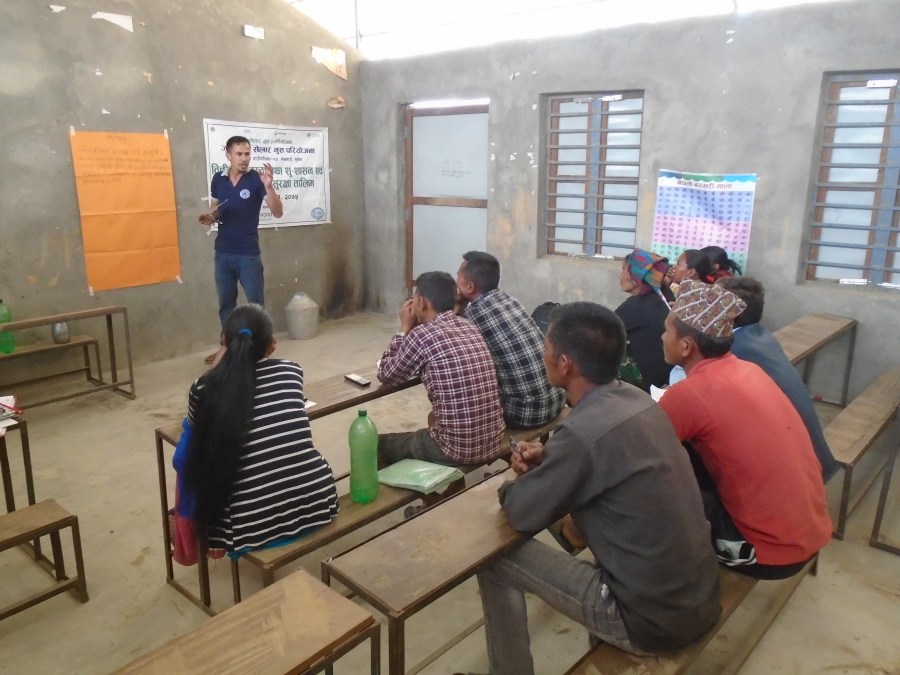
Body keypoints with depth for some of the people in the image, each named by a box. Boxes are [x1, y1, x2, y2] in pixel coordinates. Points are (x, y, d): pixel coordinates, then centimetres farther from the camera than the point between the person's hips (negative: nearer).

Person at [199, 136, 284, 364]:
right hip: (223, 253, 5)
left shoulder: (256, 179, -9)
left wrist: (269, 186, -32)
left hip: (248, 254, -5)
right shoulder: (218, 180, 5)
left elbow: (278, 212, -17)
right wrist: (209, 217, -4)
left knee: (256, 303, 0)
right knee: (225, 303, 14)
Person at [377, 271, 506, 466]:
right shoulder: (469, 327, 7)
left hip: (456, 450, -6)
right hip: (493, 445, 7)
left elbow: (386, 375, 3)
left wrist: (404, 328, 9)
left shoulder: (422, 334, -13)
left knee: (380, 444, 19)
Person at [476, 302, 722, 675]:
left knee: (495, 560, 2)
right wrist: (547, 460, 0)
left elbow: (523, 514, -14)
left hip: (655, 619, -7)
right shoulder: (636, 399, -3)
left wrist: (513, 483, 7)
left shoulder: (583, 432, -27)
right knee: (573, 517, 29)